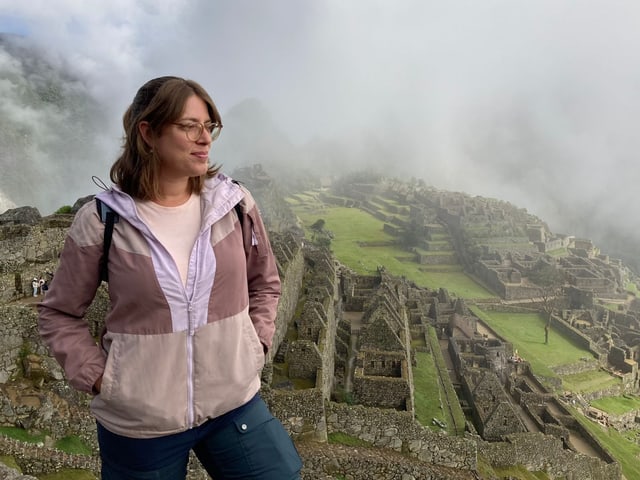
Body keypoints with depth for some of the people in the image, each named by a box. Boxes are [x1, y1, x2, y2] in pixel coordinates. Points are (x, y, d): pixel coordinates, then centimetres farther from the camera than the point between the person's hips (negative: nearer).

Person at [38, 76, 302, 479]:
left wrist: (253, 347, 0)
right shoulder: (101, 221, -12)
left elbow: (265, 283, 9)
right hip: (137, 424, -1)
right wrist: (98, 377, -7)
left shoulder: (234, 203, -6)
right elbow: (59, 314, 2)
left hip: (235, 404, 2)